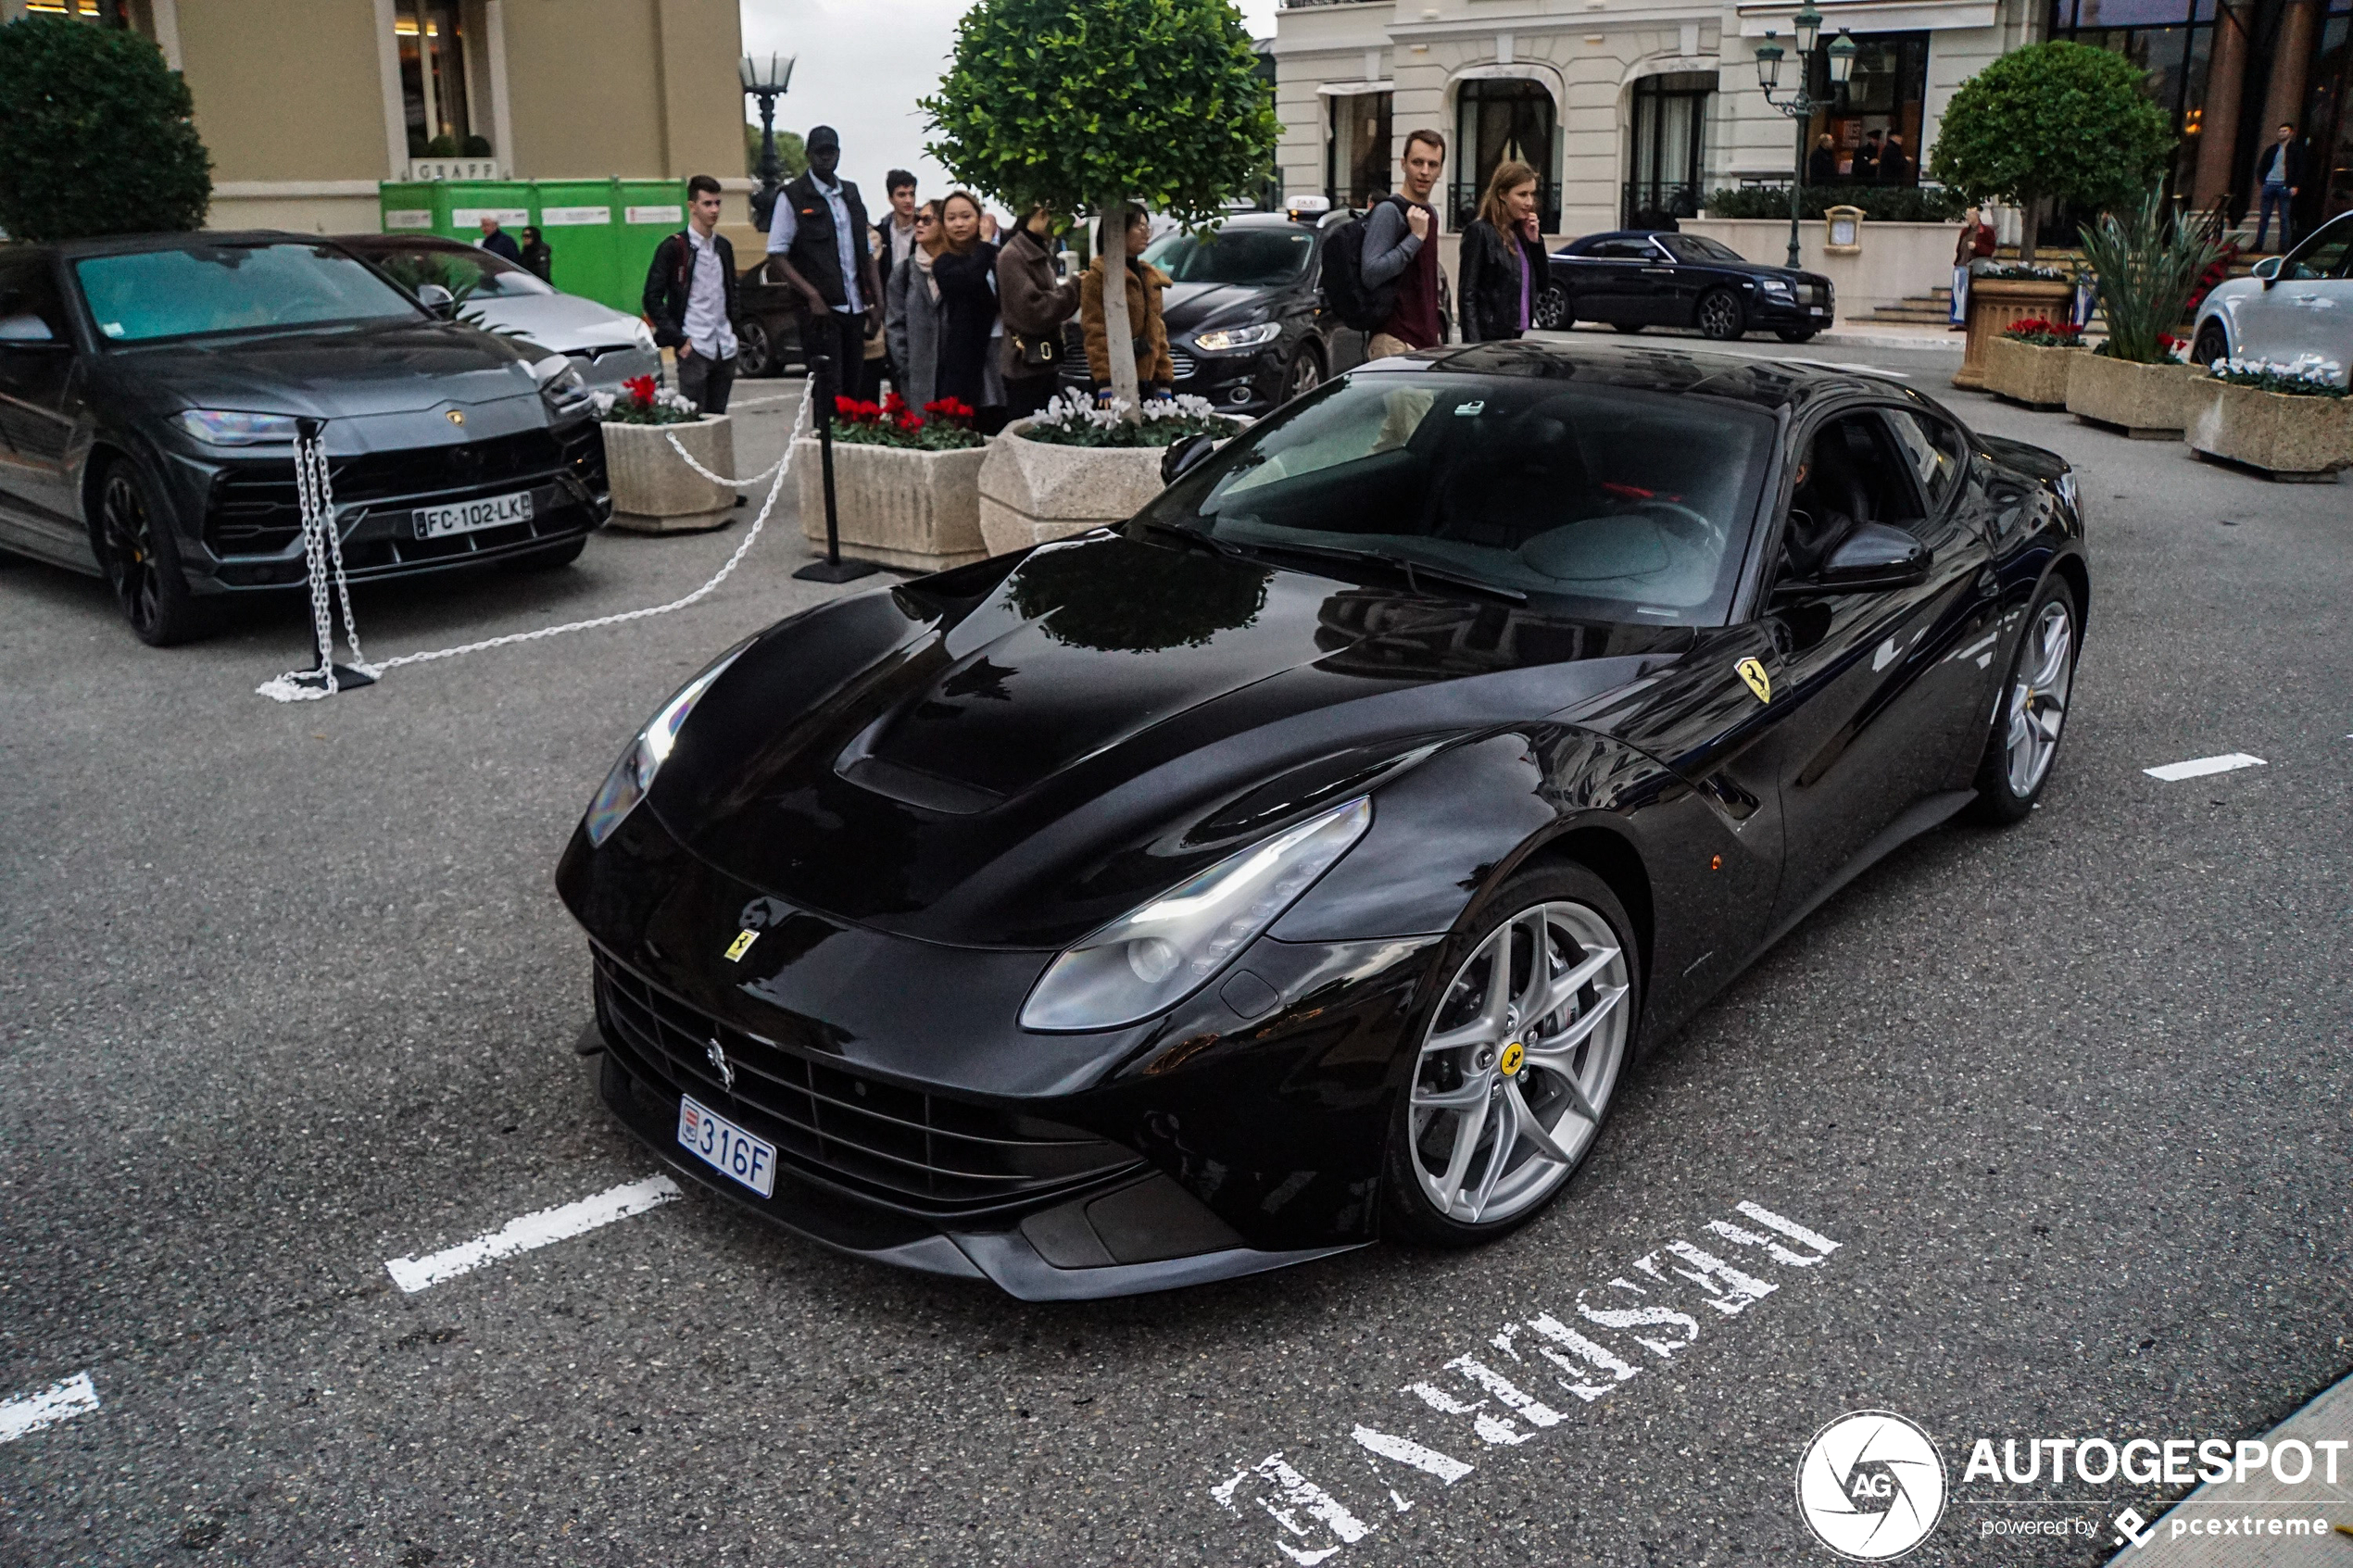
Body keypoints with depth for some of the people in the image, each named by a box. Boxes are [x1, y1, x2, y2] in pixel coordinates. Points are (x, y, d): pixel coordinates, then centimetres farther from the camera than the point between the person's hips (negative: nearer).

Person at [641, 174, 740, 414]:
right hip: (694, 349, -6)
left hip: (725, 349, 6)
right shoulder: (673, 248, -5)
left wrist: (733, 329, 13)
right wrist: (678, 340, -12)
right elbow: (652, 299, -6)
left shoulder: (724, 247, 14)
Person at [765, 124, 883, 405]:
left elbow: (866, 253, 20)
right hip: (822, 308, -6)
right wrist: (812, 295, -17)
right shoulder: (792, 197, -1)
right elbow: (776, 255, -7)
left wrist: (878, 301, 10)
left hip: (854, 308, 6)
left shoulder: (851, 194, 17)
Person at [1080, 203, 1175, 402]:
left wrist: (1164, 380, 14)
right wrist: (1105, 383, -20)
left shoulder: (1150, 276, 18)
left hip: (1147, 379, 7)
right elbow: (1095, 331, -11)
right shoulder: (1099, 275, -5)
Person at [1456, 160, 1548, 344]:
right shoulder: (1480, 232, -6)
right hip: (1489, 338, -7)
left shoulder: (1520, 233, 14)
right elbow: (1467, 295, -11)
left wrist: (1535, 240, 5)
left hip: (1515, 336, 7)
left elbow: (1541, 285, 16)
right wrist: (1474, 344, -20)